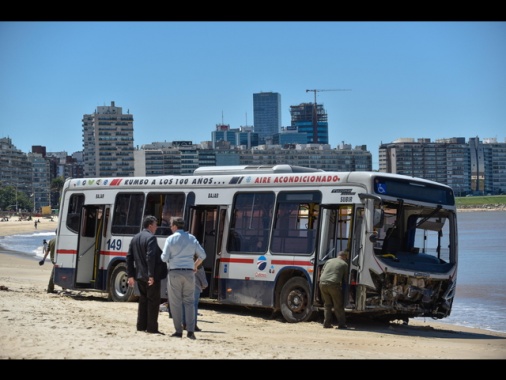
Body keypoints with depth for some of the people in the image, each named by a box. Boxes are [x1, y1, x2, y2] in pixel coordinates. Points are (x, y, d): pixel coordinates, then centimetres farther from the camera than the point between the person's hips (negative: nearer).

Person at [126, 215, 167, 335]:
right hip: (152, 276, -8)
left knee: (143, 300, 15)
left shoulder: (135, 238, 12)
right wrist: (151, 275, -23)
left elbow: (129, 257, 12)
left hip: (140, 276, 8)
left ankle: (141, 326, 16)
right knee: (153, 301, -2)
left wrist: (130, 275, 14)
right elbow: (150, 257, -22)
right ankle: (152, 327, -3)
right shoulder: (151, 238, -13)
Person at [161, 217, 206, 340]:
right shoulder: (192, 238, 7)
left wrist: (163, 256, 16)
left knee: (176, 302, 4)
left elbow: (164, 258, -7)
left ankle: (178, 331, 3)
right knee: (189, 301, 7)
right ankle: (190, 331, -3)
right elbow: (202, 255, 6)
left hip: (175, 272, -3)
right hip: (189, 272, 3)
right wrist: (195, 265, 23)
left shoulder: (170, 239, -3)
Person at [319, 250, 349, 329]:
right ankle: (341, 324, 8)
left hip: (322, 283, 4)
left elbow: (322, 272, 23)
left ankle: (327, 323, 14)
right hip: (334, 285, -4)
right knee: (338, 306, 7)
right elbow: (345, 278, 14)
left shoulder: (329, 261, 21)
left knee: (327, 304, 17)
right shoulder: (344, 264, 10)